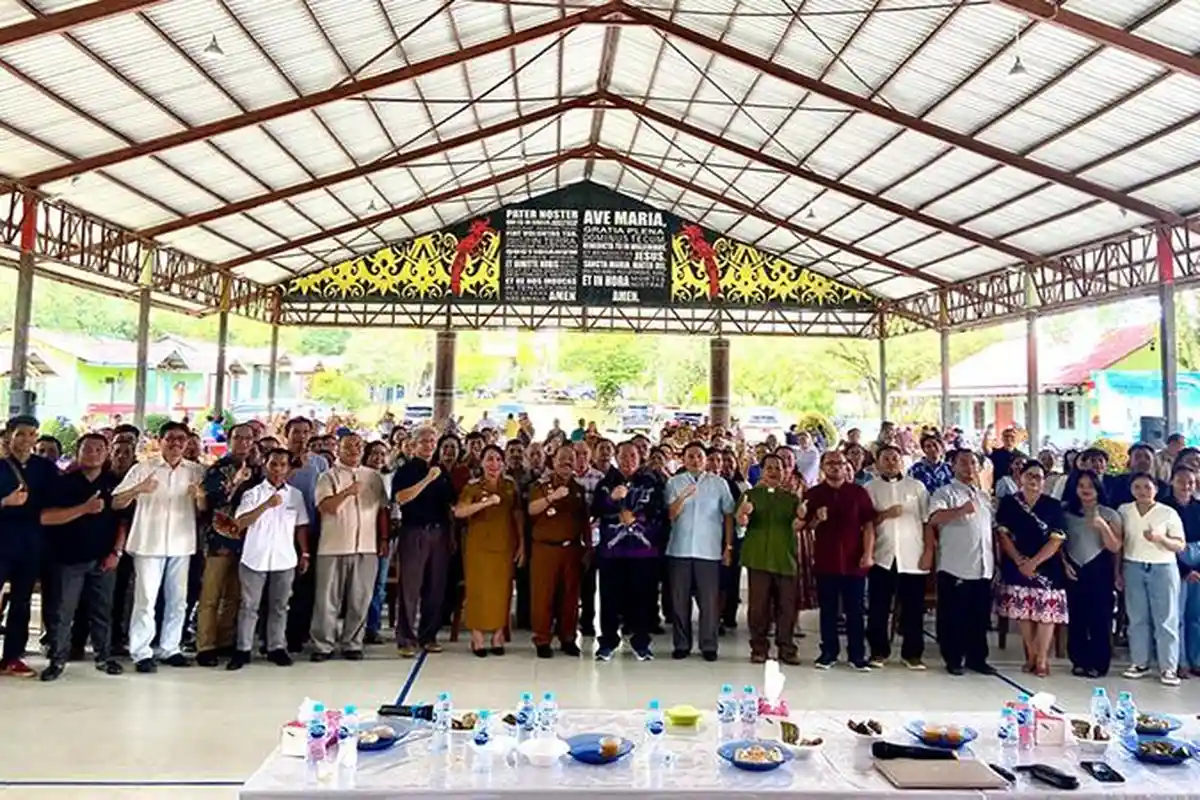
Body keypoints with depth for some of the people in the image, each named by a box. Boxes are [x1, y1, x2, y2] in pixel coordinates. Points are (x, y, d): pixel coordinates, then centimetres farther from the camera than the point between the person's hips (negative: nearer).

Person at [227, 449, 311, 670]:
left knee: (279, 606, 9)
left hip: (285, 560, 2)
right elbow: (240, 524, -13)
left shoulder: (296, 495, 7)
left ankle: (276, 648, 18)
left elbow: (301, 527, 11)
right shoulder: (253, 493, -2)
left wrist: (305, 554, 7)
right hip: (255, 558, -2)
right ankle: (243, 650, 14)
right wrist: (266, 505, -23)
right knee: (249, 606, 5)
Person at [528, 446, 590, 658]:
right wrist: (552, 497, -31)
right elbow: (531, 509, -17)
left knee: (570, 594, 8)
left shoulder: (580, 487, 10)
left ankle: (568, 638, 19)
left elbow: (585, 519, 14)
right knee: (543, 594, -1)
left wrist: (588, 546, 10)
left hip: (572, 548, 3)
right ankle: (542, 640, 7)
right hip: (545, 548, -3)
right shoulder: (542, 484, -1)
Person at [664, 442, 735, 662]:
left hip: (709, 550, 0)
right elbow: (671, 514, -6)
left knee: (710, 600, 0)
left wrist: (729, 546, 4)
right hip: (680, 549, 1)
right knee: (679, 599, 6)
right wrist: (682, 497, -24)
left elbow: (728, 515, 7)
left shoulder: (719, 483, 4)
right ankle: (681, 644, 16)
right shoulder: (674, 482, 3)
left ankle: (709, 645, 11)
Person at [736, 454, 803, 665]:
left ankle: (786, 648, 11)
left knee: (786, 605, 2)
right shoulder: (751, 495, 7)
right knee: (758, 604, 0)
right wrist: (743, 513, -29)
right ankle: (759, 648, 9)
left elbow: (796, 525, 3)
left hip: (785, 558, 2)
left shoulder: (791, 498, 13)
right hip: (758, 557, -2)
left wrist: (801, 518, -20)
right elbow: (742, 522, -5)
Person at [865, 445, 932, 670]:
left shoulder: (916, 486, 8)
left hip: (913, 557, 0)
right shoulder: (870, 488, 6)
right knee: (878, 607, 4)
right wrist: (883, 514, -15)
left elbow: (927, 521, 5)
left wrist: (929, 551, -2)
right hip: (882, 556, 0)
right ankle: (879, 652, 15)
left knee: (913, 608, 4)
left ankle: (912, 653, 15)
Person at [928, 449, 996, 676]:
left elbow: (991, 528, 23)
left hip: (983, 568, 6)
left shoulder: (984, 496, 18)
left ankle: (977, 658, 23)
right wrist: (961, 510, -39)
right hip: (954, 568, -6)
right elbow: (935, 518, -23)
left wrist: (995, 560, 17)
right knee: (953, 616, 1)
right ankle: (953, 660, 11)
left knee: (980, 616, 12)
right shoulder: (945, 493, -5)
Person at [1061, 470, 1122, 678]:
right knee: (1076, 616, 5)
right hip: (1073, 570, 2)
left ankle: (1099, 663, 8)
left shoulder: (1109, 514, 2)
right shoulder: (1066, 512, 7)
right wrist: (1064, 563, -3)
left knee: (1100, 616, -1)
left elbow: (1115, 547, -5)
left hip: (1099, 570, -2)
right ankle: (1079, 661, 14)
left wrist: (1103, 526, -18)